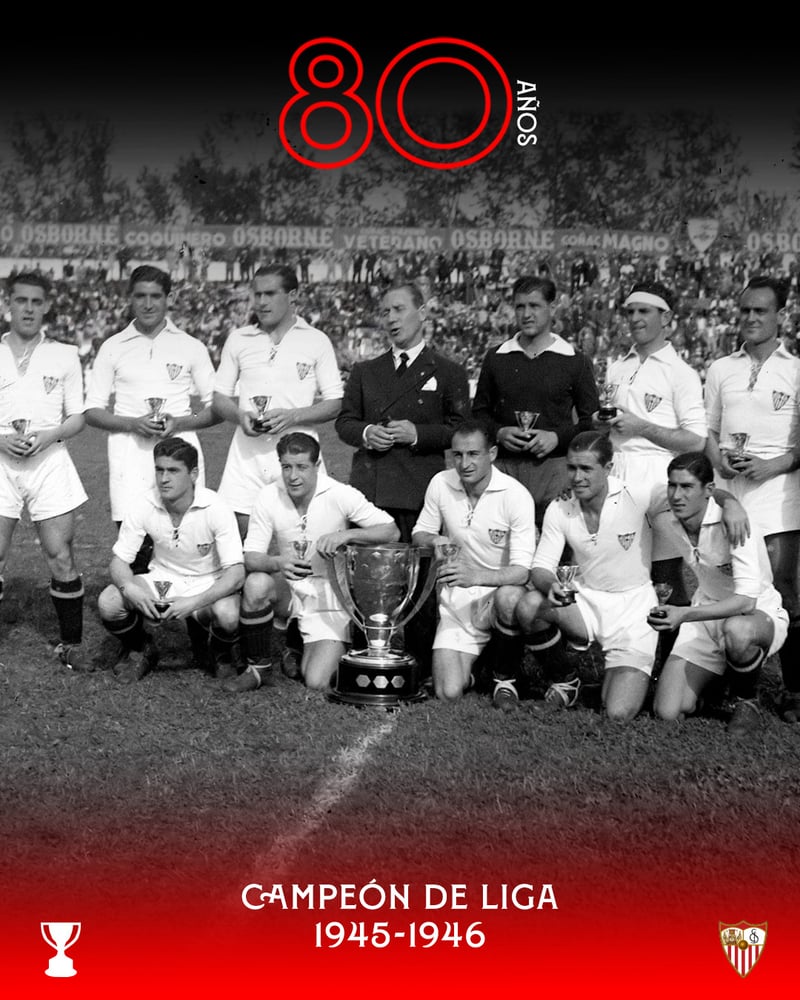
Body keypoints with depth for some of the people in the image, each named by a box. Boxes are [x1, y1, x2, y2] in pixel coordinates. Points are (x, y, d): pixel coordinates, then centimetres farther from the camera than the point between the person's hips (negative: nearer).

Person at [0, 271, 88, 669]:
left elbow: (77, 418, 8)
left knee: (60, 556, -3)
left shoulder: (65, 356, 8)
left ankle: (71, 643, 9)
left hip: (49, 461, 0)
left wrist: (48, 436, -11)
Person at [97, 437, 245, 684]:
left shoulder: (215, 508, -23)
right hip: (162, 580, 3)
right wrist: (129, 588, -32)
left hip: (208, 584, -3)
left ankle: (222, 655, 3)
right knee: (108, 604, -24)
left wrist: (194, 602, -39)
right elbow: (118, 560, -8)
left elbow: (236, 573, -25)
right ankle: (139, 649, 11)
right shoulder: (142, 505, -15)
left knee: (227, 615, -36)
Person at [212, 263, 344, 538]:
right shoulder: (238, 339, 12)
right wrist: (240, 415, -7)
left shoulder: (316, 341, 5)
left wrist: (292, 416, -13)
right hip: (247, 451, 2)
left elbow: (334, 404, 2)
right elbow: (219, 397, 15)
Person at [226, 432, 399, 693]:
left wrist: (347, 535, -30)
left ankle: (301, 651, 21)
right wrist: (278, 563, -34)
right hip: (288, 588, 2)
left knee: (317, 684, -17)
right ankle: (258, 665, -9)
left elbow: (392, 532, -14)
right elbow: (251, 557, -10)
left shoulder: (341, 495, -14)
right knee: (256, 584, -34)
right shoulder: (269, 496, -8)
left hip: (329, 596, -2)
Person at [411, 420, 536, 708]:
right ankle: (467, 664, 25)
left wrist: (475, 576, -39)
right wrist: (435, 541, -14)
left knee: (509, 598, -41)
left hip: (501, 589, -2)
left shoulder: (516, 496, -16)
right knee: (447, 693, -14)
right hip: (457, 598, 2)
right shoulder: (440, 484, -4)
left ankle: (505, 679, -11)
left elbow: (522, 571, -21)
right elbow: (418, 534, 11)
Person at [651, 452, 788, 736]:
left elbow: (746, 601, -36)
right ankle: (718, 681, 23)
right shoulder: (665, 523, -7)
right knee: (667, 713, -11)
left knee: (735, 631, -44)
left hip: (760, 614, -5)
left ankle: (747, 702, -11)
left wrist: (684, 614, -45)